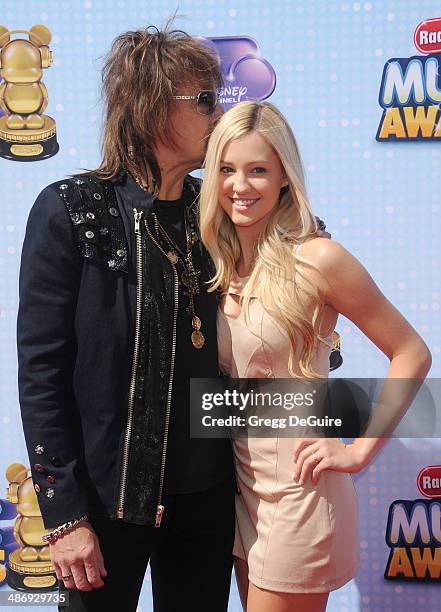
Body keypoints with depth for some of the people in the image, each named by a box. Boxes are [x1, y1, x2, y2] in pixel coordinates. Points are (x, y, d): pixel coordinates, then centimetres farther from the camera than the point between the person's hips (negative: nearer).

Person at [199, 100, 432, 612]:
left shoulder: (316, 259, -17)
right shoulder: (218, 263, 2)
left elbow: (411, 354, -12)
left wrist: (360, 450, -14)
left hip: (298, 484, -6)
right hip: (241, 476, 6)